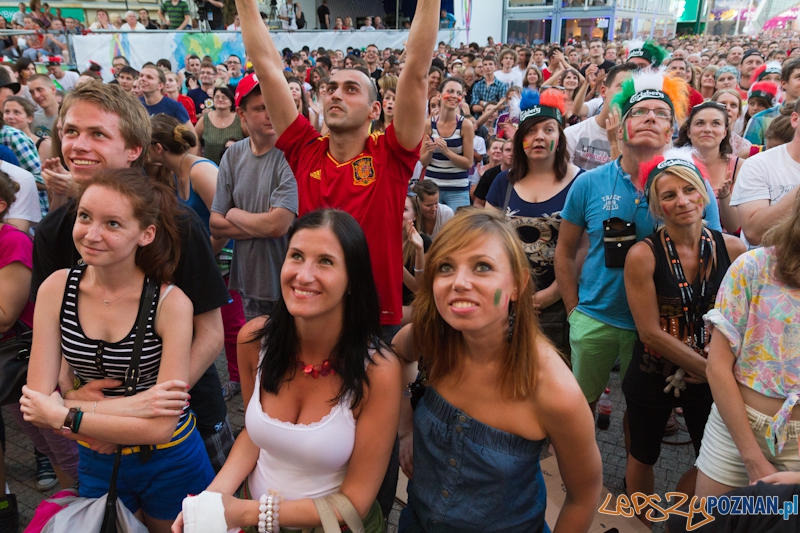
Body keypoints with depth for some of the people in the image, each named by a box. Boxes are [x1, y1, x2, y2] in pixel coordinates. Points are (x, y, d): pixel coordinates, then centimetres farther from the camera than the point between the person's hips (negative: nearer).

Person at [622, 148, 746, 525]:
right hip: (653, 377, -2)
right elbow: (651, 331, -16)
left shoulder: (732, 249, -8)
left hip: (708, 377, 3)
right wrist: (709, 369, -14)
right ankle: (643, 521, 43)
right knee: (643, 457, 15)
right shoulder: (643, 255, -17)